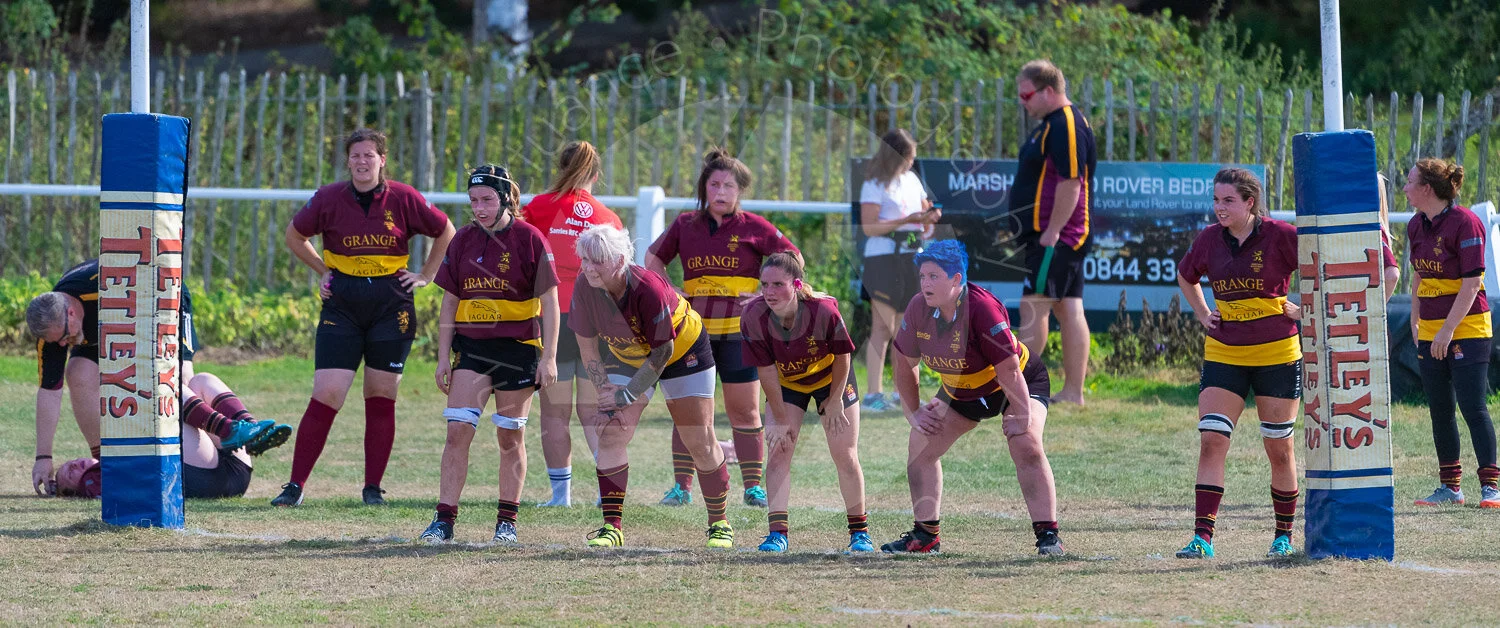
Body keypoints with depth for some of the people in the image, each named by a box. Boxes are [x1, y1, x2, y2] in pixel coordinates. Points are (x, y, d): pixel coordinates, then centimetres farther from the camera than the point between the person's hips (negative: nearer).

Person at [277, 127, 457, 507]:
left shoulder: (404, 200, -2)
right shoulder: (329, 199, -1)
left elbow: (445, 232, 13)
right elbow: (295, 236, 15)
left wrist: (426, 276, 9)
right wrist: (324, 272, 10)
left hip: (391, 306, 0)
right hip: (343, 305, 0)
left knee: (381, 398, 4)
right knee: (326, 395, -9)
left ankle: (373, 487, 13)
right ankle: (296, 485, -4)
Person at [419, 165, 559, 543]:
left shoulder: (529, 239, -5)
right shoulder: (463, 241, 6)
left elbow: (549, 301, -4)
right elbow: (450, 303, 11)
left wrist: (549, 356, -9)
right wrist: (443, 357, 7)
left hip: (518, 349, -3)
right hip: (472, 346, 3)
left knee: (511, 437, 5)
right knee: (458, 430, -9)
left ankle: (507, 522, 15)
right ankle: (444, 519, -9)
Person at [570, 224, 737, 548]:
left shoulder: (648, 289, -37)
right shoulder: (584, 290, -23)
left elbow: (662, 353, -28)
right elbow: (587, 348, -10)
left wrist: (624, 397, -26)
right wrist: (606, 394, -18)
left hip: (684, 351, -4)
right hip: (628, 357, 4)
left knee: (700, 443, -2)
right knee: (610, 434, -11)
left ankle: (719, 524, 15)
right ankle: (612, 526, -5)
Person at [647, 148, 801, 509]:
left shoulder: (753, 227, 0)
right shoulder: (685, 225, 8)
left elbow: (792, 260, 5)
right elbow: (654, 258, 22)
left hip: (739, 330, -2)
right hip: (694, 329, 2)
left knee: (744, 410, 1)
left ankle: (753, 487, 6)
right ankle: (681, 486, 6)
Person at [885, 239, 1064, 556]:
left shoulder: (982, 308, -34)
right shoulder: (918, 309, -16)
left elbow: (1009, 369, -32)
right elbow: (905, 363, 0)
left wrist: (1022, 418, -30)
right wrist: (913, 412, -2)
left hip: (1021, 383, -6)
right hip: (961, 392, 6)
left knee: (1026, 445, -26)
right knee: (922, 444, 0)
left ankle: (1048, 535, -22)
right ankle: (925, 535, 10)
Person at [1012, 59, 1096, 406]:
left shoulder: (1066, 126, -16)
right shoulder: (1053, 124, 17)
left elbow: (1070, 183, -23)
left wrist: (1052, 232, -22)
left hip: (1056, 237, -11)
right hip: (1068, 237, 11)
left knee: (1034, 305, -11)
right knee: (1069, 310, 8)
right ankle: (1073, 392, 9)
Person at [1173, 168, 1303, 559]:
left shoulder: (1279, 235, -11)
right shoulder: (1210, 240, 3)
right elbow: (1185, 275, 24)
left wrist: (1304, 309, -7)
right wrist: (1202, 315, 12)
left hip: (1276, 354, -3)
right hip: (1223, 353, 3)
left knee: (1280, 449, 5)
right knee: (1211, 440, -9)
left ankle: (1284, 535, 19)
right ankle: (1203, 537, -12)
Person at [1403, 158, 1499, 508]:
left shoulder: (1465, 223, -14)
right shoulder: (1417, 226, 8)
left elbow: (1472, 283, -17)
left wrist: (1448, 329, -20)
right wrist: (1416, 322, 15)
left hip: (1467, 329, -7)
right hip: (1430, 332, 7)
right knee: (1439, 411, 7)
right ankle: (1449, 486, 14)